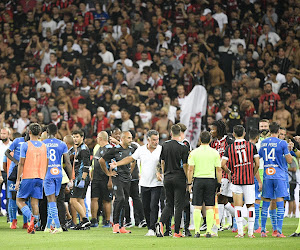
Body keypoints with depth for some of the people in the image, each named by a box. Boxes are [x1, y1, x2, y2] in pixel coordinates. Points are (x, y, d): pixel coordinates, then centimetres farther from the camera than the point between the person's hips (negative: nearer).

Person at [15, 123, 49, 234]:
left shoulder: (25, 145, -6)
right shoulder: (44, 146, 8)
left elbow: (21, 164, -8)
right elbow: (46, 165, 10)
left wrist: (18, 180, -5)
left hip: (27, 177, -4)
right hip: (40, 178, 4)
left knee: (20, 200, 5)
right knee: (35, 202, 6)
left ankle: (31, 216, -20)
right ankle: (33, 227, 1)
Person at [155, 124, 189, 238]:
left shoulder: (165, 145, 3)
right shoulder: (183, 147, -11)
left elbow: (162, 162, 9)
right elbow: (185, 165, -12)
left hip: (167, 177, 4)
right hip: (179, 178, -4)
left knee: (169, 204, 14)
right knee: (178, 205, 2)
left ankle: (161, 223, -10)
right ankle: (176, 232, 1)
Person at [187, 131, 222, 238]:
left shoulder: (194, 152, -1)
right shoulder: (215, 153, 1)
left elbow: (190, 169, -3)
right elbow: (218, 170, 1)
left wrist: (189, 183, 3)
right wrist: (219, 183, 9)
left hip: (198, 180, -1)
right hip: (210, 180, 1)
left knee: (197, 207, 2)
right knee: (209, 208, 4)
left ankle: (197, 231, -2)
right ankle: (209, 231, 0)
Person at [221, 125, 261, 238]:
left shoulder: (229, 148, 0)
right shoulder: (251, 146, 1)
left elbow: (223, 164, -6)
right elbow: (257, 164, 1)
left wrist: (229, 172, 11)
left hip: (236, 179, 0)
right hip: (249, 180, 0)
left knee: (238, 206, 4)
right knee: (250, 206, 7)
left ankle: (240, 232, -1)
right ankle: (250, 232, 4)